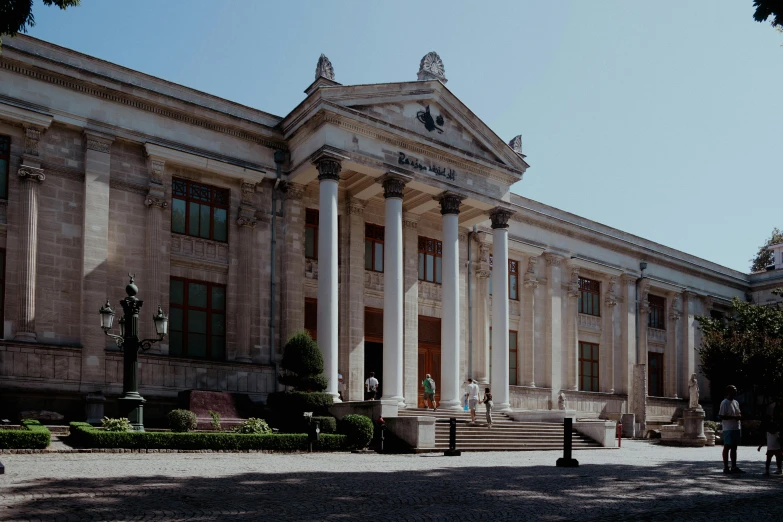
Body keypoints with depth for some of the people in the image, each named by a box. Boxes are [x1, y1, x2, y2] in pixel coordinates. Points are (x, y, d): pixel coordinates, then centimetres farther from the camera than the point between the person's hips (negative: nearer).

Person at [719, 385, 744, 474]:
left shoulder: (736, 402, 15)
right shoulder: (724, 403, -11)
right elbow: (722, 416, -14)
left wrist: (740, 416, 0)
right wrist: (734, 417, -21)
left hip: (736, 428, 8)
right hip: (728, 429, -8)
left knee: (734, 448, 11)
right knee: (727, 447, -3)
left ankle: (734, 467, 17)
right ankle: (726, 467, 0)